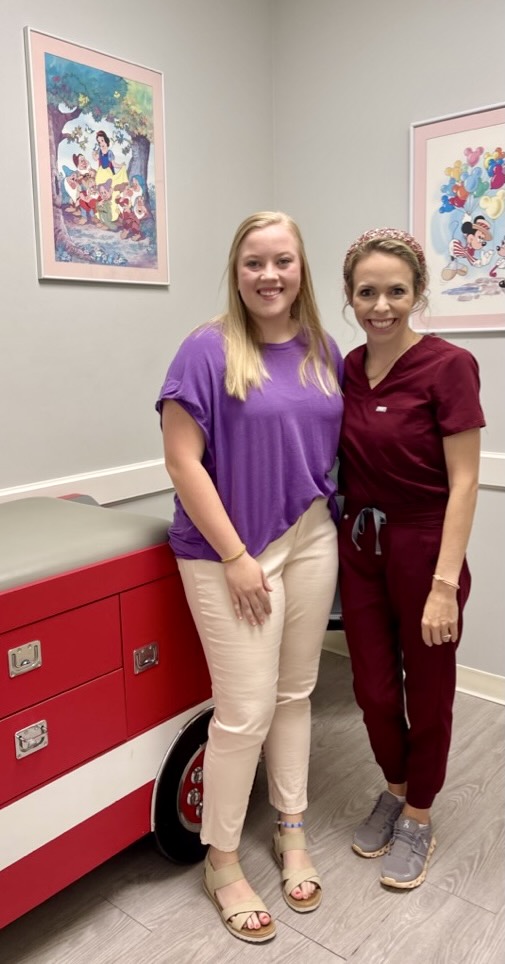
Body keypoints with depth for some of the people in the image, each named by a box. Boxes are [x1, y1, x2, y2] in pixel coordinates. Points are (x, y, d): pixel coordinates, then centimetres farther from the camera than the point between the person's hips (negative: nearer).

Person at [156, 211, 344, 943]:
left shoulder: (323, 352, 6)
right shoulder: (208, 351, -11)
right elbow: (181, 460, -15)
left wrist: (333, 520, 5)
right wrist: (235, 556, -16)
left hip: (312, 540, 6)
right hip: (231, 550, -5)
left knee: (296, 693, 16)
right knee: (247, 710, 0)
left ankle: (292, 834, 37)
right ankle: (222, 864, 24)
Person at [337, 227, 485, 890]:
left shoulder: (448, 367, -15)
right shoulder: (348, 370, 3)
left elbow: (463, 482, -16)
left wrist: (444, 584, -19)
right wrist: (344, 537, 2)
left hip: (423, 550, -5)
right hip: (360, 548, 5)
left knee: (426, 692, 14)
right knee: (373, 688, 16)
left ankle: (418, 818, 38)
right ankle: (394, 789, 45)